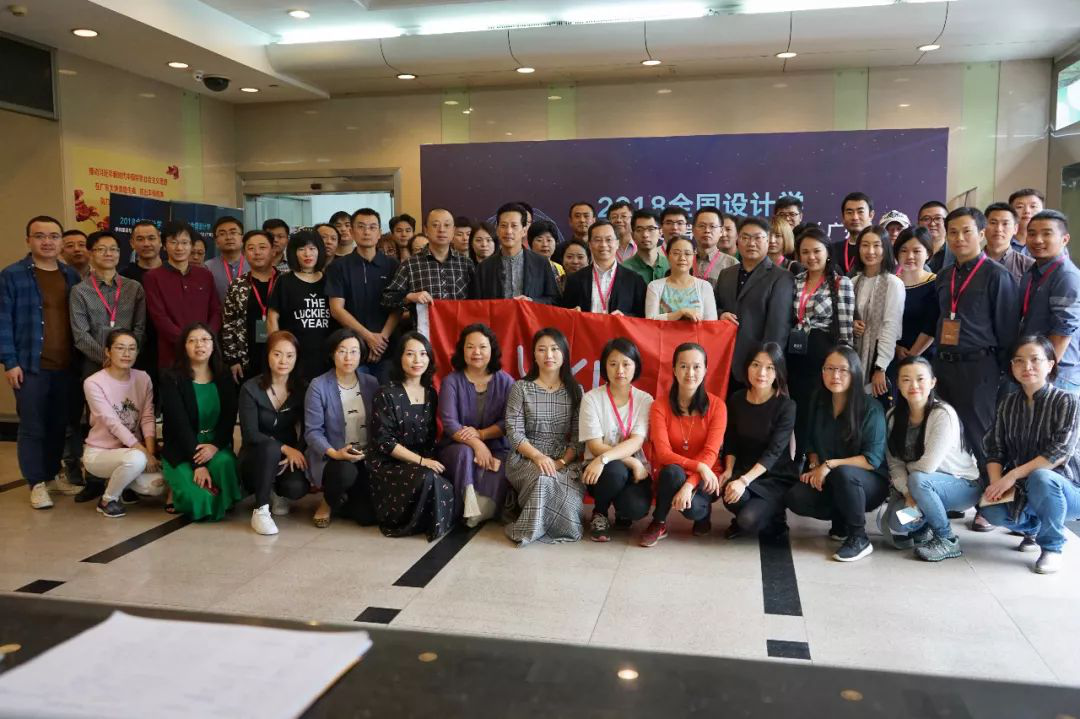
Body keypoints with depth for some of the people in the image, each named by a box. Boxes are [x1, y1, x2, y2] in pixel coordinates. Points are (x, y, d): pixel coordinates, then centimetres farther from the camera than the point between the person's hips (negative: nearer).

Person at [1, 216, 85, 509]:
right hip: (31, 365, -4)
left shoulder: (72, 275, 10)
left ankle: (57, 473, 27)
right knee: (32, 427, 3)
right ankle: (37, 483, 13)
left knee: (63, 424, 12)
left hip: (68, 366, 4)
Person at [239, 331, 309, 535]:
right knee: (271, 447, -37)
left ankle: (278, 493, 10)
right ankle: (260, 510, -22)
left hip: (291, 455, 2)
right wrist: (285, 448, -28)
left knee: (297, 488, -30)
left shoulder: (301, 388, -3)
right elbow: (250, 434, -17)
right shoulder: (250, 388, -11)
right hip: (255, 456, -2)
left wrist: (296, 452, -23)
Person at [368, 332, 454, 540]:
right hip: (389, 466, -5)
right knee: (428, 479, -31)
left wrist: (431, 460, -6)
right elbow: (385, 441, -12)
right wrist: (421, 461, -17)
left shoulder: (430, 393, 9)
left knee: (447, 487, -24)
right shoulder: (387, 394, -8)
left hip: (425, 463, 5)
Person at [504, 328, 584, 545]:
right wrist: (538, 456, -21)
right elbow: (514, 433, -5)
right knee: (543, 478, -36)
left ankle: (533, 527, -9)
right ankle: (533, 526, -11)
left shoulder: (575, 390, 8)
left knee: (569, 484, -32)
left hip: (565, 460, 2)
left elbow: (578, 437, 2)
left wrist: (562, 462, -15)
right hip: (526, 458, -2)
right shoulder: (521, 388, 2)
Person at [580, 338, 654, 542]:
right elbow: (595, 446, -11)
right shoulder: (592, 398, -7)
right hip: (600, 469, -1)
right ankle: (599, 513, -3)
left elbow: (636, 442, -15)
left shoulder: (645, 400, -1)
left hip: (635, 470, 1)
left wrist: (603, 459, -31)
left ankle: (622, 513, 11)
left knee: (636, 507, -31)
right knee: (615, 470, -37)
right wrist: (633, 463, -21)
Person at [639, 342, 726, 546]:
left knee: (691, 508, -32)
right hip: (671, 477, 1)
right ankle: (659, 523, -9)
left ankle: (703, 510, 7)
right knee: (672, 471, -35)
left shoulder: (717, 406, -8)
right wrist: (698, 466, -29)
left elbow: (711, 453, -16)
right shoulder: (660, 406, -7)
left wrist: (689, 484, -30)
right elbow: (663, 453, -16)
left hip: (704, 479, 0)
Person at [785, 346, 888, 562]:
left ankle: (859, 539, -17)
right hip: (827, 480, 5)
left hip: (870, 483, -5)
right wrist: (815, 467, -8)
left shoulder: (871, 408, -15)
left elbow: (873, 459, -19)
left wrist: (830, 465, -24)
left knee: (842, 473, -38)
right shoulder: (818, 403, 1)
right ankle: (842, 521, 6)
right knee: (795, 498, -23)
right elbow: (812, 443, 12)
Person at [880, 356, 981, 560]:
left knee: (918, 479, -35)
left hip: (964, 486, -5)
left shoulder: (943, 414, -22)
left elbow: (927, 466, -25)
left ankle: (947, 540, -12)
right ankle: (924, 527, 16)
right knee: (895, 522, -22)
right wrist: (907, 493, -22)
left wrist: (908, 470, -5)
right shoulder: (893, 417, -3)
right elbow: (894, 464, -6)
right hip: (926, 488, 5)